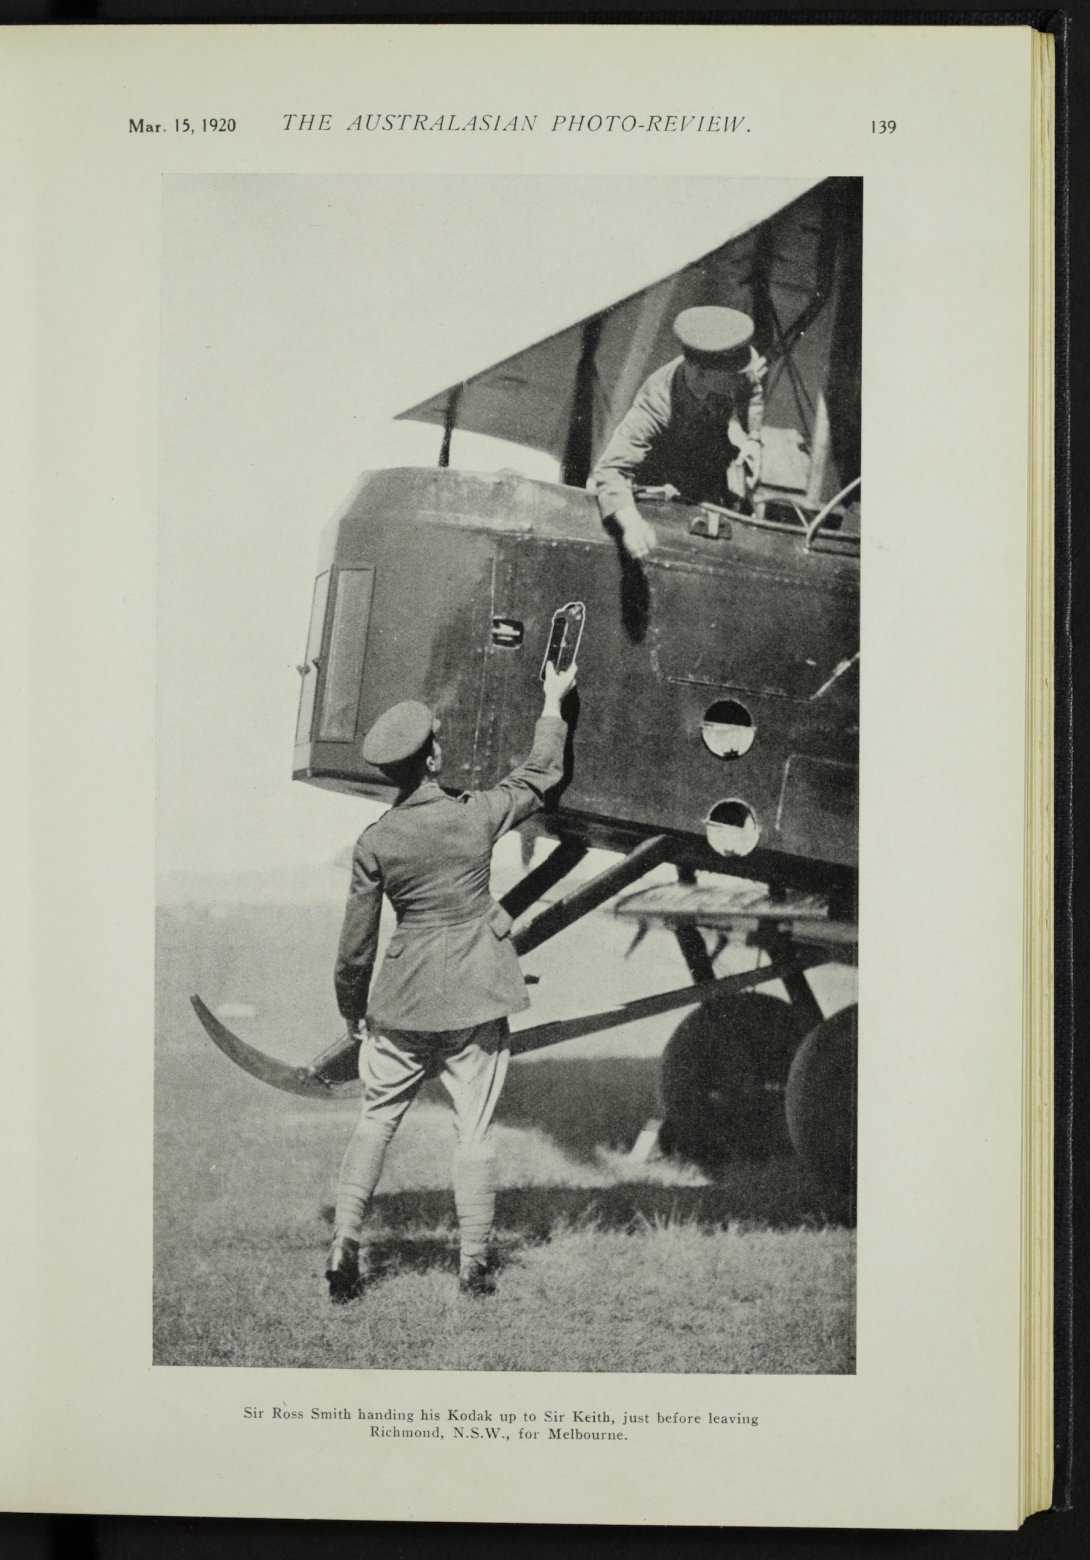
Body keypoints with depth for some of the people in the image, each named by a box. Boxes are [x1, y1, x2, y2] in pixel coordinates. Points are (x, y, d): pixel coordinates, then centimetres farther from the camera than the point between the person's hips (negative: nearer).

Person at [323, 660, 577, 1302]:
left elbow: (356, 944, -1)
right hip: (475, 999, -1)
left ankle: (345, 1246, 10)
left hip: (404, 999, 1)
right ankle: (474, 1264, 12)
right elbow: (542, 773, 9)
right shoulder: (476, 815, -9)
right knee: (475, 1130, 6)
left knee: (376, 1119, 15)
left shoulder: (375, 843, -7)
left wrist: (353, 1011, 14)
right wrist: (554, 702, 22)